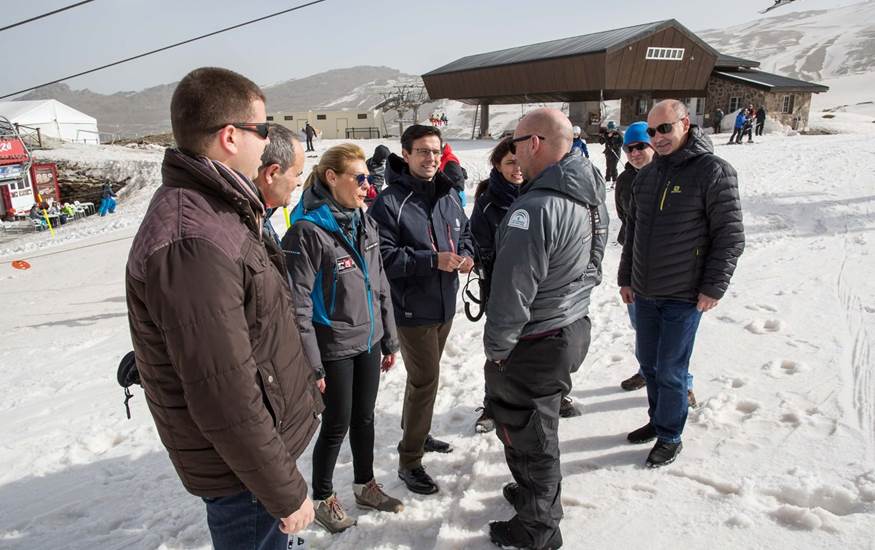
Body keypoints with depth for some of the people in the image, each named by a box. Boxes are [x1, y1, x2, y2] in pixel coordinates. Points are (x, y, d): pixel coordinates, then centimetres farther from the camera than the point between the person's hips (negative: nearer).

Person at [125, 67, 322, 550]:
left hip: (267, 435, 9)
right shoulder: (191, 245, -30)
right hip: (241, 472, -9)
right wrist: (287, 492, -18)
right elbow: (224, 398, -29)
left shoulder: (214, 208, 4)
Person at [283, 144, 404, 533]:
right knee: (337, 424, 9)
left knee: (364, 418, 19)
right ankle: (322, 498, 34)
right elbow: (298, 304, -18)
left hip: (368, 341, 6)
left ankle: (365, 486, 41)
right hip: (334, 348, -6)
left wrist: (389, 340, 11)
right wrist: (311, 365, -17)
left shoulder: (364, 223, 3)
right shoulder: (307, 230, -18)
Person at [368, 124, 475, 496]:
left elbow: (465, 232, 18)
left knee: (424, 376, 22)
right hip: (412, 310, -7)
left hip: (444, 305, 8)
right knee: (425, 380, -3)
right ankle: (409, 462, 14)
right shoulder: (389, 202, -16)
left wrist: (466, 254, -4)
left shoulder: (448, 194, 6)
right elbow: (383, 255, -21)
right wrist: (433, 260, -26)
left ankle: (415, 434, 43)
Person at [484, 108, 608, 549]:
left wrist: (496, 346, -13)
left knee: (527, 434, 10)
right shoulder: (591, 195, 3)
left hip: (534, 347, -9)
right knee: (539, 424, 26)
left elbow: (513, 289, -25)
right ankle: (538, 495, 48)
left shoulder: (535, 208, -27)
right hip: (572, 328, 9)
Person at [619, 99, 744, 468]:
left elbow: (730, 236, -11)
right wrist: (626, 278, 14)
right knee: (648, 361, 16)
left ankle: (669, 437, 21)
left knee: (670, 370, 2)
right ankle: (658, 420, 36)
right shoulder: (646, 175, 9)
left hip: (685, 296, -6)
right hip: (645, 293, 6)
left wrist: (713, 288, -14)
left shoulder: (714, 171, -10)